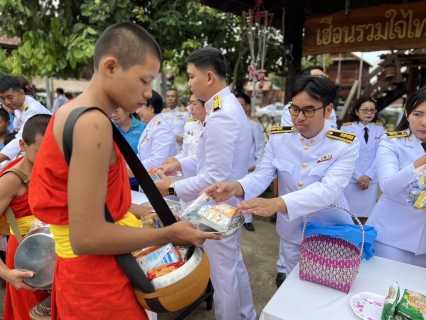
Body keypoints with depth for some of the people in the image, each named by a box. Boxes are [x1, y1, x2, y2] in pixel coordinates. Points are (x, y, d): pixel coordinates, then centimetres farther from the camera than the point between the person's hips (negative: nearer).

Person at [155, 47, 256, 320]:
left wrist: (172, 188, -18)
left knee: (222, 275, 11)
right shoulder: (230, 105, 6)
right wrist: (180, 164, 5)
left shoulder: (220, 116, -27)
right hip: (229, 202, 10)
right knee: (235, 265, 26)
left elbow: (215, 178, -27)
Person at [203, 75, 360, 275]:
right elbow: (261, 175, -14)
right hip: (291, 232, 3)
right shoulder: (278, 138, -7)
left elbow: (329, 189, -31)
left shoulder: (346, 145, -17)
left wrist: (277, 203, -47)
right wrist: (236, 187, -38)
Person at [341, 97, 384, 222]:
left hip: (372, 179, 2)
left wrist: (368, 175, -9)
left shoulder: (379, 129, 6)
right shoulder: (346, 128, -3)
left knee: (366, 214, 7)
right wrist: (358, 177, -9)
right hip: (351, 179, -2)